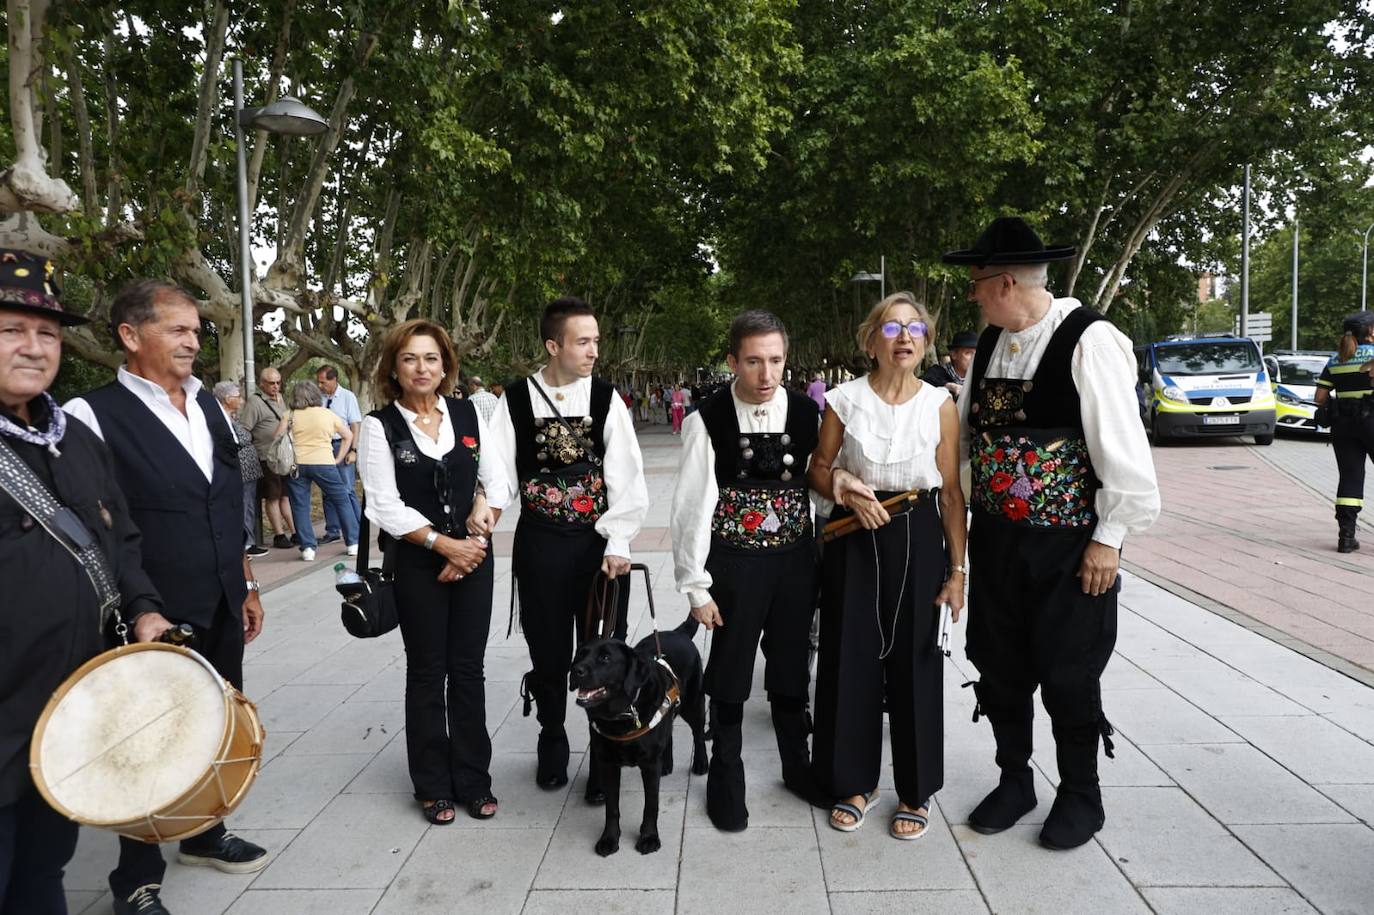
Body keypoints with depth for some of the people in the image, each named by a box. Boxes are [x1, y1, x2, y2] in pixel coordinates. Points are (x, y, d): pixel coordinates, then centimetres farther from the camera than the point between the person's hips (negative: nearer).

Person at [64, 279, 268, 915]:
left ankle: (206, 834, 42)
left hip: (222, 611, 6)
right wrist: (135, 611, -17)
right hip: (157, 619, -6)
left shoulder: (210, 408, 9)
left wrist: (246, 586, 15)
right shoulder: (93, 415, -12)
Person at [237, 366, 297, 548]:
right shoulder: (255, 402, -11)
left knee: (287, 495, 11)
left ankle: (294, 533, 16)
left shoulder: (281, 398, 13)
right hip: (267, 457, -7)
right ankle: (279, 535, 9)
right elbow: (243, 430, -15)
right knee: (273, 497, 2)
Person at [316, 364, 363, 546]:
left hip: (342, 446, -4)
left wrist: (353, 450, -11)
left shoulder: (347, 397, -3)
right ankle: (332, 531, 19)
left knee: (347, 491, -6)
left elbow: (355, 425, -5)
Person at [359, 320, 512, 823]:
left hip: (474, 556, 2)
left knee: (468, 670, 8)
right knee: (428, 673, 8)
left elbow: (497, 482, 3)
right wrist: (445, 545, -13)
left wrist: (476, 539, -8)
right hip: (417, 564, -2)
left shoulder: (469, 414, 2)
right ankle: (433, 786, 23)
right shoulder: (380, 425, -6)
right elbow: (386, 506, -11)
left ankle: (473, 780, 22)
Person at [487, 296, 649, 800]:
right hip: (539, 544, 1)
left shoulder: (606, 398, -3)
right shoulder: (516, 400, -2)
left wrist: (617, 543, -14)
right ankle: (552, 745, 39)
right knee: (548, 653, 14)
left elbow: (626, 476, -7)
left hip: (599, 543, 0)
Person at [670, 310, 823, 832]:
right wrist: (695, 585, -11)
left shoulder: (806, 413, -3)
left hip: (796, 558, 3)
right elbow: (691, 505, -11)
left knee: (792, 667, 17)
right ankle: (726, 777, 30)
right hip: (733, 560, -3)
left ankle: (797, 765, 39)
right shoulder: (707, 420, -12)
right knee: (730, 673, 10)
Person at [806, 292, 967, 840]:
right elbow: (819, 469, 7)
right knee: (850, 661, 5)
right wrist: (847, 492, -14)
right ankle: (854, 783, 25)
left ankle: (915, 792, 25)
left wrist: (957, 570, -2)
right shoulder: (845, 400, -1)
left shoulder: (940, 404, -1)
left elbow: (952, 491, 0)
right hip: (854, 539, 0)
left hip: (919, 540, 0)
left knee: (914, 664, 7)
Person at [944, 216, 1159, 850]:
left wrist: (1108, 538, -15)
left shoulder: (1089, 340, -16)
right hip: (996, 538, 7)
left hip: (1069, 544, -6)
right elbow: (962, 430, 13)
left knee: (1068, 674, 7)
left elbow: (1122, 449, -16)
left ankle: (1080, 794, 31)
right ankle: (1014, 781, 36)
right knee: (998, 666, 15)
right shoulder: (991, 341, 6)